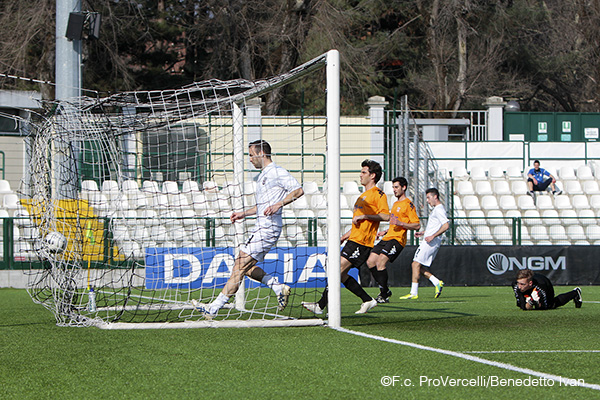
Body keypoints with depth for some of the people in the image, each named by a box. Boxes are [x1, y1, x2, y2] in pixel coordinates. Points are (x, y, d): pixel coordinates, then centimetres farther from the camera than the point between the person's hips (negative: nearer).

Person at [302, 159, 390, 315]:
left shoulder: (378, 194, -5)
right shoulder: (364, 195, 25)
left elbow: (385, 216, -19)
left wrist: (364, 216, -20)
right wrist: (346, 235, 25)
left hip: (361, 242, -10)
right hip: (354, 240, 10)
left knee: (339, 269, -16)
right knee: (341, 274, 5)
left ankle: (321, 305, -18)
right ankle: (368, 300, 12)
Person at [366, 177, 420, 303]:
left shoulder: (408, 204, -5)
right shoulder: (396, 204, 24)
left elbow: (417, 225, -11)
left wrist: (400, 223, -22)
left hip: (397, 240, -9)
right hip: (387, 238, 9)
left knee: (380, 262, -22)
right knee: (370, 262, -1)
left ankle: (384, 296, -14)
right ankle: (384, 290, 10)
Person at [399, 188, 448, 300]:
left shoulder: (439, 209, -11)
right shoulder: (436, 209, 22)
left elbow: (446, 225, -23)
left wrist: (432, 236, -26)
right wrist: (423, 233, 24)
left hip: (431, 243, -10)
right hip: (428, 242, 10)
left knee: (416, 264, -10)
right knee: (417, 266, 8)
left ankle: (413, 293, -11)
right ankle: (437, 283, 3)